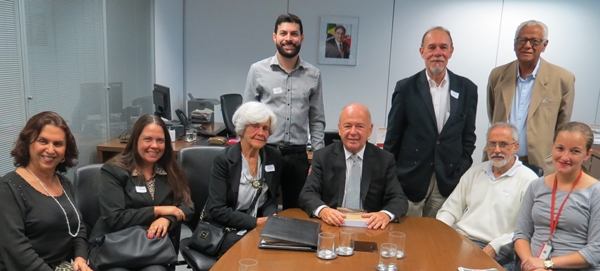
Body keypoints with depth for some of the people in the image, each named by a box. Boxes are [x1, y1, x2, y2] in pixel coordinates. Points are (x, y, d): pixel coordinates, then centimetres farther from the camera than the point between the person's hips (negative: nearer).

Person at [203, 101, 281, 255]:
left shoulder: (274, 157, 1)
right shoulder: (224, 160, -12)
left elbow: (271, 198, 9)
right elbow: (217, 210, -15)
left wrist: (271, 217, -13)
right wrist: (256, 222, -21)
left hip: (259, 228, 5)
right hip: (225, 230, -5)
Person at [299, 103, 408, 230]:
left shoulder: (385, 160, 4)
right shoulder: (323, 157, 3)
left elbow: (399, 199, 0)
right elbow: (307, 194, -4)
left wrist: (386, 214, -22)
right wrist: (323, 210, -26)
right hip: (332, 226, -1)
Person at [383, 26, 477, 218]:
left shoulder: (467, 89, 4)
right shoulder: (406, 88, -2)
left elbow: (468, 137, 9)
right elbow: (392, 138, 1)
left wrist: (463, 177, 3)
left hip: (448, 183, 2)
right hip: (410, 181, -1)